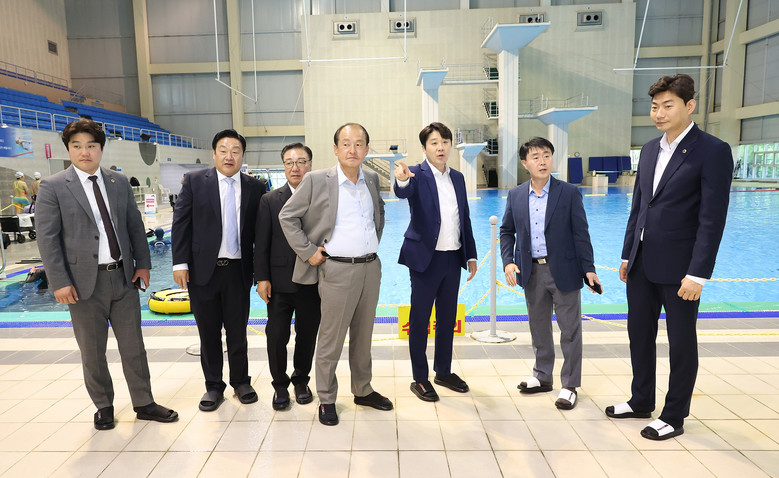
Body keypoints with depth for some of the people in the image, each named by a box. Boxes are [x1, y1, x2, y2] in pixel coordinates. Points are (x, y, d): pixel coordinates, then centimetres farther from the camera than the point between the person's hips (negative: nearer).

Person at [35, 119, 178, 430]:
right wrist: (59, 282, -11)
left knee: (134, 346, 10)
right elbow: (47, 238, -6)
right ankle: (103, 407, 30)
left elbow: (135, 225, 11)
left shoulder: (119, 182, 8)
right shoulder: (52, 187, -3)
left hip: (124, 278, 3)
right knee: (92, 352, 11)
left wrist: (142, 263, 4)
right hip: (85, 282, -3)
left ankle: (143, 404, 24)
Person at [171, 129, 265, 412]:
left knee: (238, 332, 11)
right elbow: (181, 223, -1)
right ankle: (213, 387, 27)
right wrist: (180, 263, -7)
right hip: (203, 269, 0)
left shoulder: (254, 188, 4)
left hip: (238, 270, 1)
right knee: (208, 333, 11)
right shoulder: (195, 181, 1)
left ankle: (241, 382, 30)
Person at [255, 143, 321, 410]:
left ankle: (301, 381, 34)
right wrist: (262, 278, -6)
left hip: (313, 283, 1)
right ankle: (280, 385, 25)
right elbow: (261, 243, 0)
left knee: (307, 335, 13)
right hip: (281, 282, 0)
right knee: (276, 336, 4)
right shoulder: (270, 200, 1)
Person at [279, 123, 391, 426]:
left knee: (363, 336, 17)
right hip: (337, 270, -5)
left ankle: (363, 390, 33)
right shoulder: (317, 180, -7)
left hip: (371, 268, 5)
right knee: (331, 340, 3)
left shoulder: (372, 179, 8)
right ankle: (326, 399, 21)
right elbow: (287, 216, -3)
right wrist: (308, 252, -7)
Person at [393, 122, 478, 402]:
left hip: (453, 258, 6)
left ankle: (444, 371, 31)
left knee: (448, 318, 15)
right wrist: (402, 180, -55)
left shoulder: (458, 178, 10)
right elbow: (403, 192, -31)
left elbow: (465, 219, 13)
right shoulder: (418, 175, -8)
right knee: (419, 319, 4)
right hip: (425, 258, -6)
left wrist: (471, 255, 11)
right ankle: (419, 379, 18)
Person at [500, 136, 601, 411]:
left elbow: (580, 233, -5)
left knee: (570, 330, 4)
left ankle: (570, 386, 18)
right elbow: (507, 231, 9)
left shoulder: (569, 193, -6)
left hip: (563, 271, -3)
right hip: (531, 272, 3)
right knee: (538, 327, 16)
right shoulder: (515, 196, 3)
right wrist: (508, 261, -5)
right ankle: (542, 377, 33)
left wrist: (589, 269, -8)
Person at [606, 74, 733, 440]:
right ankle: (641, 401, 33)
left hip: (679, 267, -6)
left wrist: (698, 273, -18)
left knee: (681, 342, 8)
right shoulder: (650, 150, 10)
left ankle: (674, 416, 24)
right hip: (642, 264, 7)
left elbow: (712, 218, -15)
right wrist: (627, 255, 13)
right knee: (639, 334, 15)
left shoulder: (713, 151, -10)